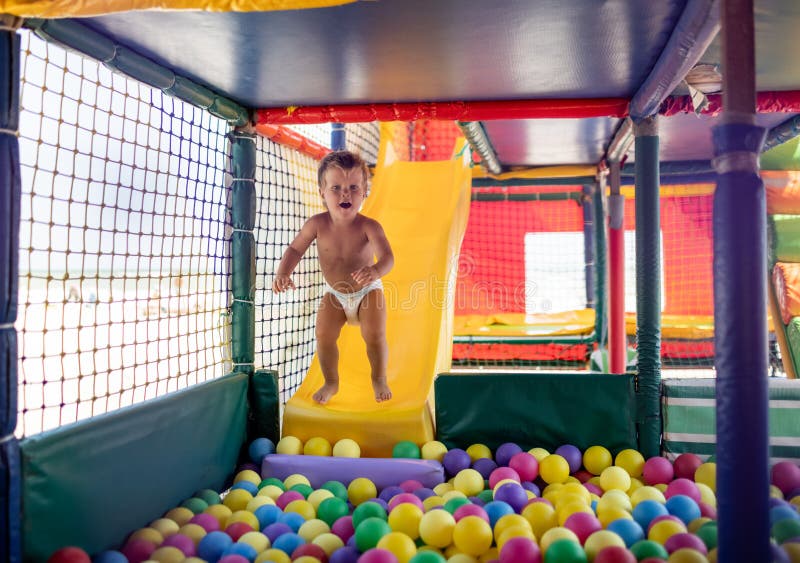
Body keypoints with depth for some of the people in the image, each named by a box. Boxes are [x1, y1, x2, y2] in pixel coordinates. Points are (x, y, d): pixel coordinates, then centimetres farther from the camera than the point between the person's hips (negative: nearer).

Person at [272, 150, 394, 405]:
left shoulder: (368, 226, -26)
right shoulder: (317, 224, -19)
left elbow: (387, 256, -39)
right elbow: (295, 249, -7)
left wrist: (375, 271, -61)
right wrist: (283, 273, -24)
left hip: (368, 291, -2)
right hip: (334, 293, 2)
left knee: (375, 335, -15)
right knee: (323, 334, -13)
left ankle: (379, 379, 15)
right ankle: (331, 382, 13)